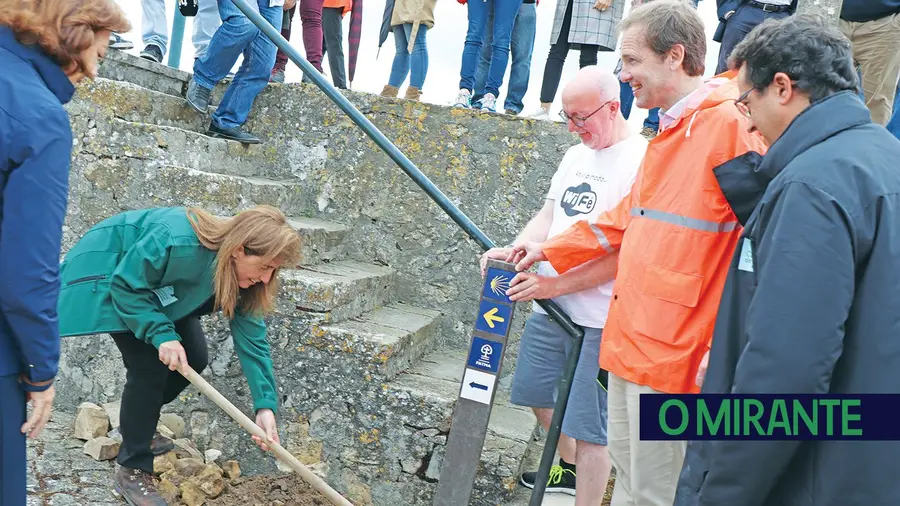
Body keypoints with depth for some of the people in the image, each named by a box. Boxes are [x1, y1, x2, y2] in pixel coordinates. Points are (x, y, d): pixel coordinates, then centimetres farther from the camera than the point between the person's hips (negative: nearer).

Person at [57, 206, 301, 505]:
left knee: (194, 358, 0)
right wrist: (162, 334, -36)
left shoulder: (242, 273, -19)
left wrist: (265, 405, -24)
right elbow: (126, 286, -30)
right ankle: (132, 471, -3)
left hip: (156, 289, 7)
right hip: (110, 277, -7)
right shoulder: (177, 242, -42)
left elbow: (251, 337, -18)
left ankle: (137, 424, 25)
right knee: (150, 365, -16)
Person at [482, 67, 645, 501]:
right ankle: (569, 469, 47)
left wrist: (557, 285, -23)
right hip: (549, 307, 9)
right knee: (540, 396, 22)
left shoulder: (640, 161, -15)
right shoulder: (575, 156, 12)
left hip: (596, 320, -9)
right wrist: (514, 252, -5)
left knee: (588, 426, -1)